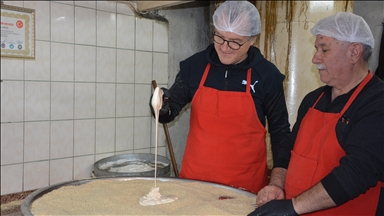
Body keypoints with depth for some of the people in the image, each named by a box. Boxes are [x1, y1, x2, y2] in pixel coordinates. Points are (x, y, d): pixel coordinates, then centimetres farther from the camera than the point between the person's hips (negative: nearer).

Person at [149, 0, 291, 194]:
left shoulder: (267, 74, -8)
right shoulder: (194, 65, -4)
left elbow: (279, 130, 2)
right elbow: (170, 110, 4)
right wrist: (162, 107, -19)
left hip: (246, 181, -1)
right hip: (195, 175, 2)